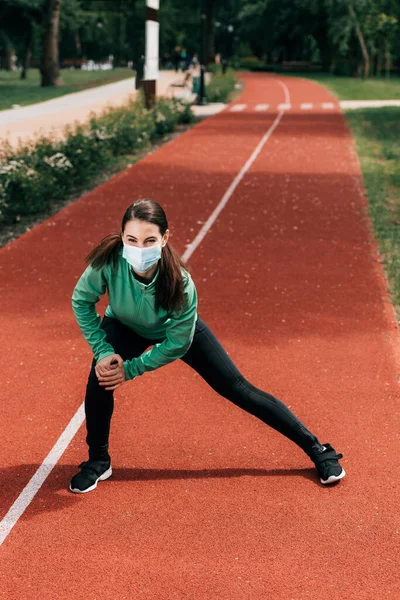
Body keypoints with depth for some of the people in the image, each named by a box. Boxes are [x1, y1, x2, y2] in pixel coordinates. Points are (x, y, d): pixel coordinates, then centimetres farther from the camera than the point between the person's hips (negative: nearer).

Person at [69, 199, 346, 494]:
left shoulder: (179, 283, -41)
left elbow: (177, 345, -26)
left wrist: (130, 369, -24)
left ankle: (318, 450, 12)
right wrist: (102, 351, -23)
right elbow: (82, 301, -18)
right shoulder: (108, 260, -38)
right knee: (101, 375, -26)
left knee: (237, 389, -1)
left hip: (180, 330, -1)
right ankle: (98, 461, 1)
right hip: (125, 328, 2)